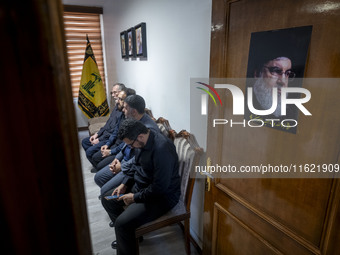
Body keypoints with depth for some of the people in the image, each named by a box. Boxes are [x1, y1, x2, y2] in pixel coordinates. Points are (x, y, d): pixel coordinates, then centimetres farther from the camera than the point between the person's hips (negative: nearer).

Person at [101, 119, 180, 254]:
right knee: (107, 199, 13)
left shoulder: (161, 149, -32)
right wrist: (125, 183, 5)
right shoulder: (144, 141, -2)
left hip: (162, 197, -10)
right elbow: (137, 165, 16)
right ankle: (124, 236, 28)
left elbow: (160, 187, -29)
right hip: (139, 186, 10)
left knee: (122, 223, -22)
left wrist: (135, 197, -18)